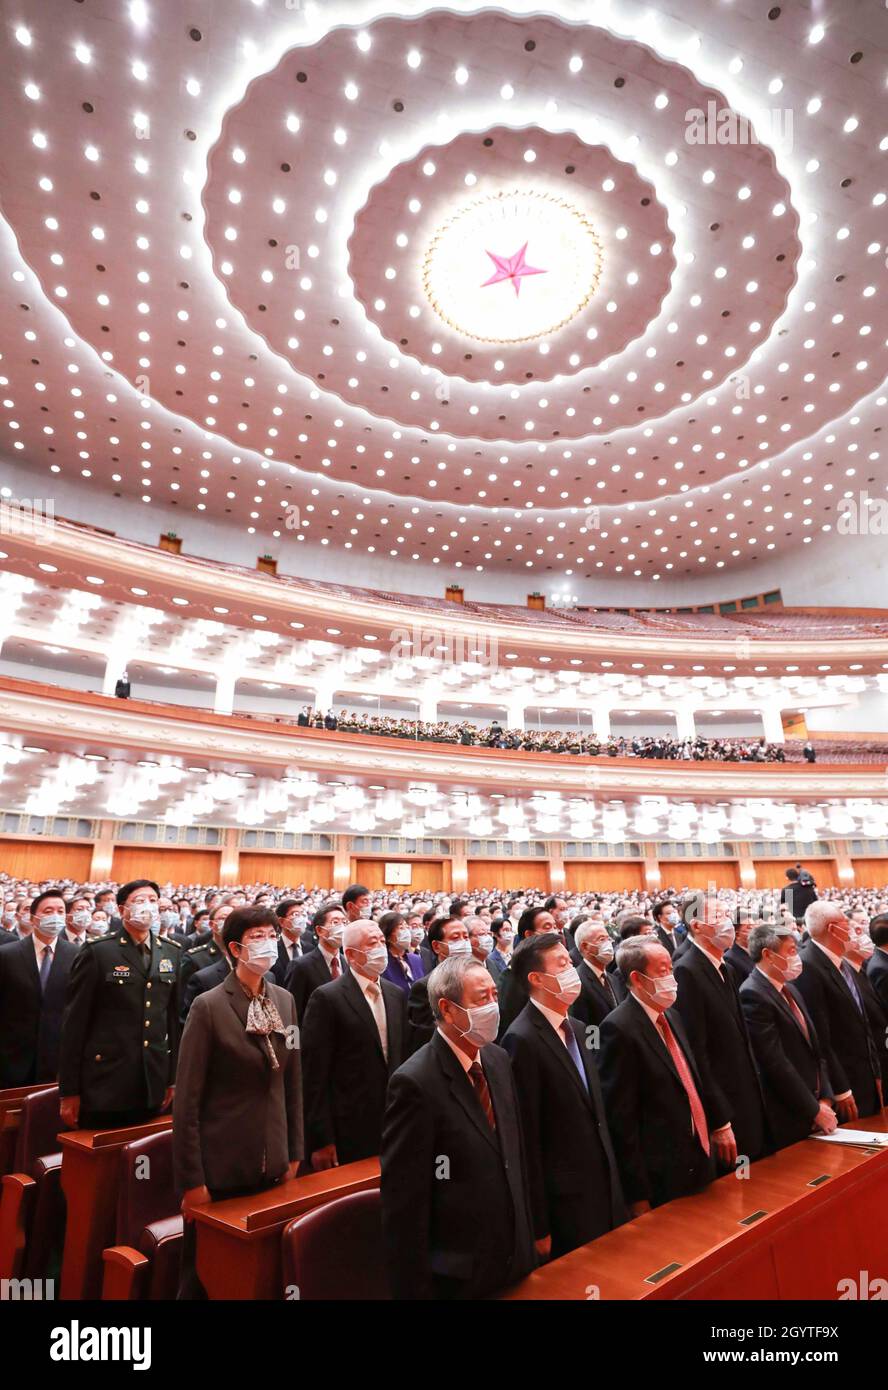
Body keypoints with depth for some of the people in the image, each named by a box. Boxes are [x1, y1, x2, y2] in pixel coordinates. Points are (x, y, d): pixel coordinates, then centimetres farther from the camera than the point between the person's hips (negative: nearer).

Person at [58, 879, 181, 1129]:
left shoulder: (171, 953, 6)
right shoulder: (97, 951, -9)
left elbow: (172, 1016, 9)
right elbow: (75, 1022, -8)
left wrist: (172, 1076, 9)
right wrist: (69, 1090, -8)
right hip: (105, 1081, -4)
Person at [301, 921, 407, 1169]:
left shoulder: (397, 995, 7)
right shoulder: (326, 998, -12)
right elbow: (314, 1073, -12)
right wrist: (321, 1140, -13)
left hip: (393, 1126, 5)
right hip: (348, 1131, -5)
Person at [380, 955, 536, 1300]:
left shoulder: (498, 1059, 0)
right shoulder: (416, 1083, -24)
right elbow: (403, 1204, -20)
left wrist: (528, 1233, 13)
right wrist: (414, 1289, -15)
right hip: (458, 1275, -6)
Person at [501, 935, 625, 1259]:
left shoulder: (577, 1029, 7)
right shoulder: (522, 1040, -20)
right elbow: (526, 1138, -19)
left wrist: (611, 1180, 14)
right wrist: (539, 1226, -15)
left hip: (603, 1185, 8)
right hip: (564, 1199, -8)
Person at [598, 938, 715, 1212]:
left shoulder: (671, 1016, 7)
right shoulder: (619, 1029, -20)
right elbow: (620, 1117, -19)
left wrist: (705, 1148, 13)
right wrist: (638, 1195, -16)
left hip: (697, 1167, 8)